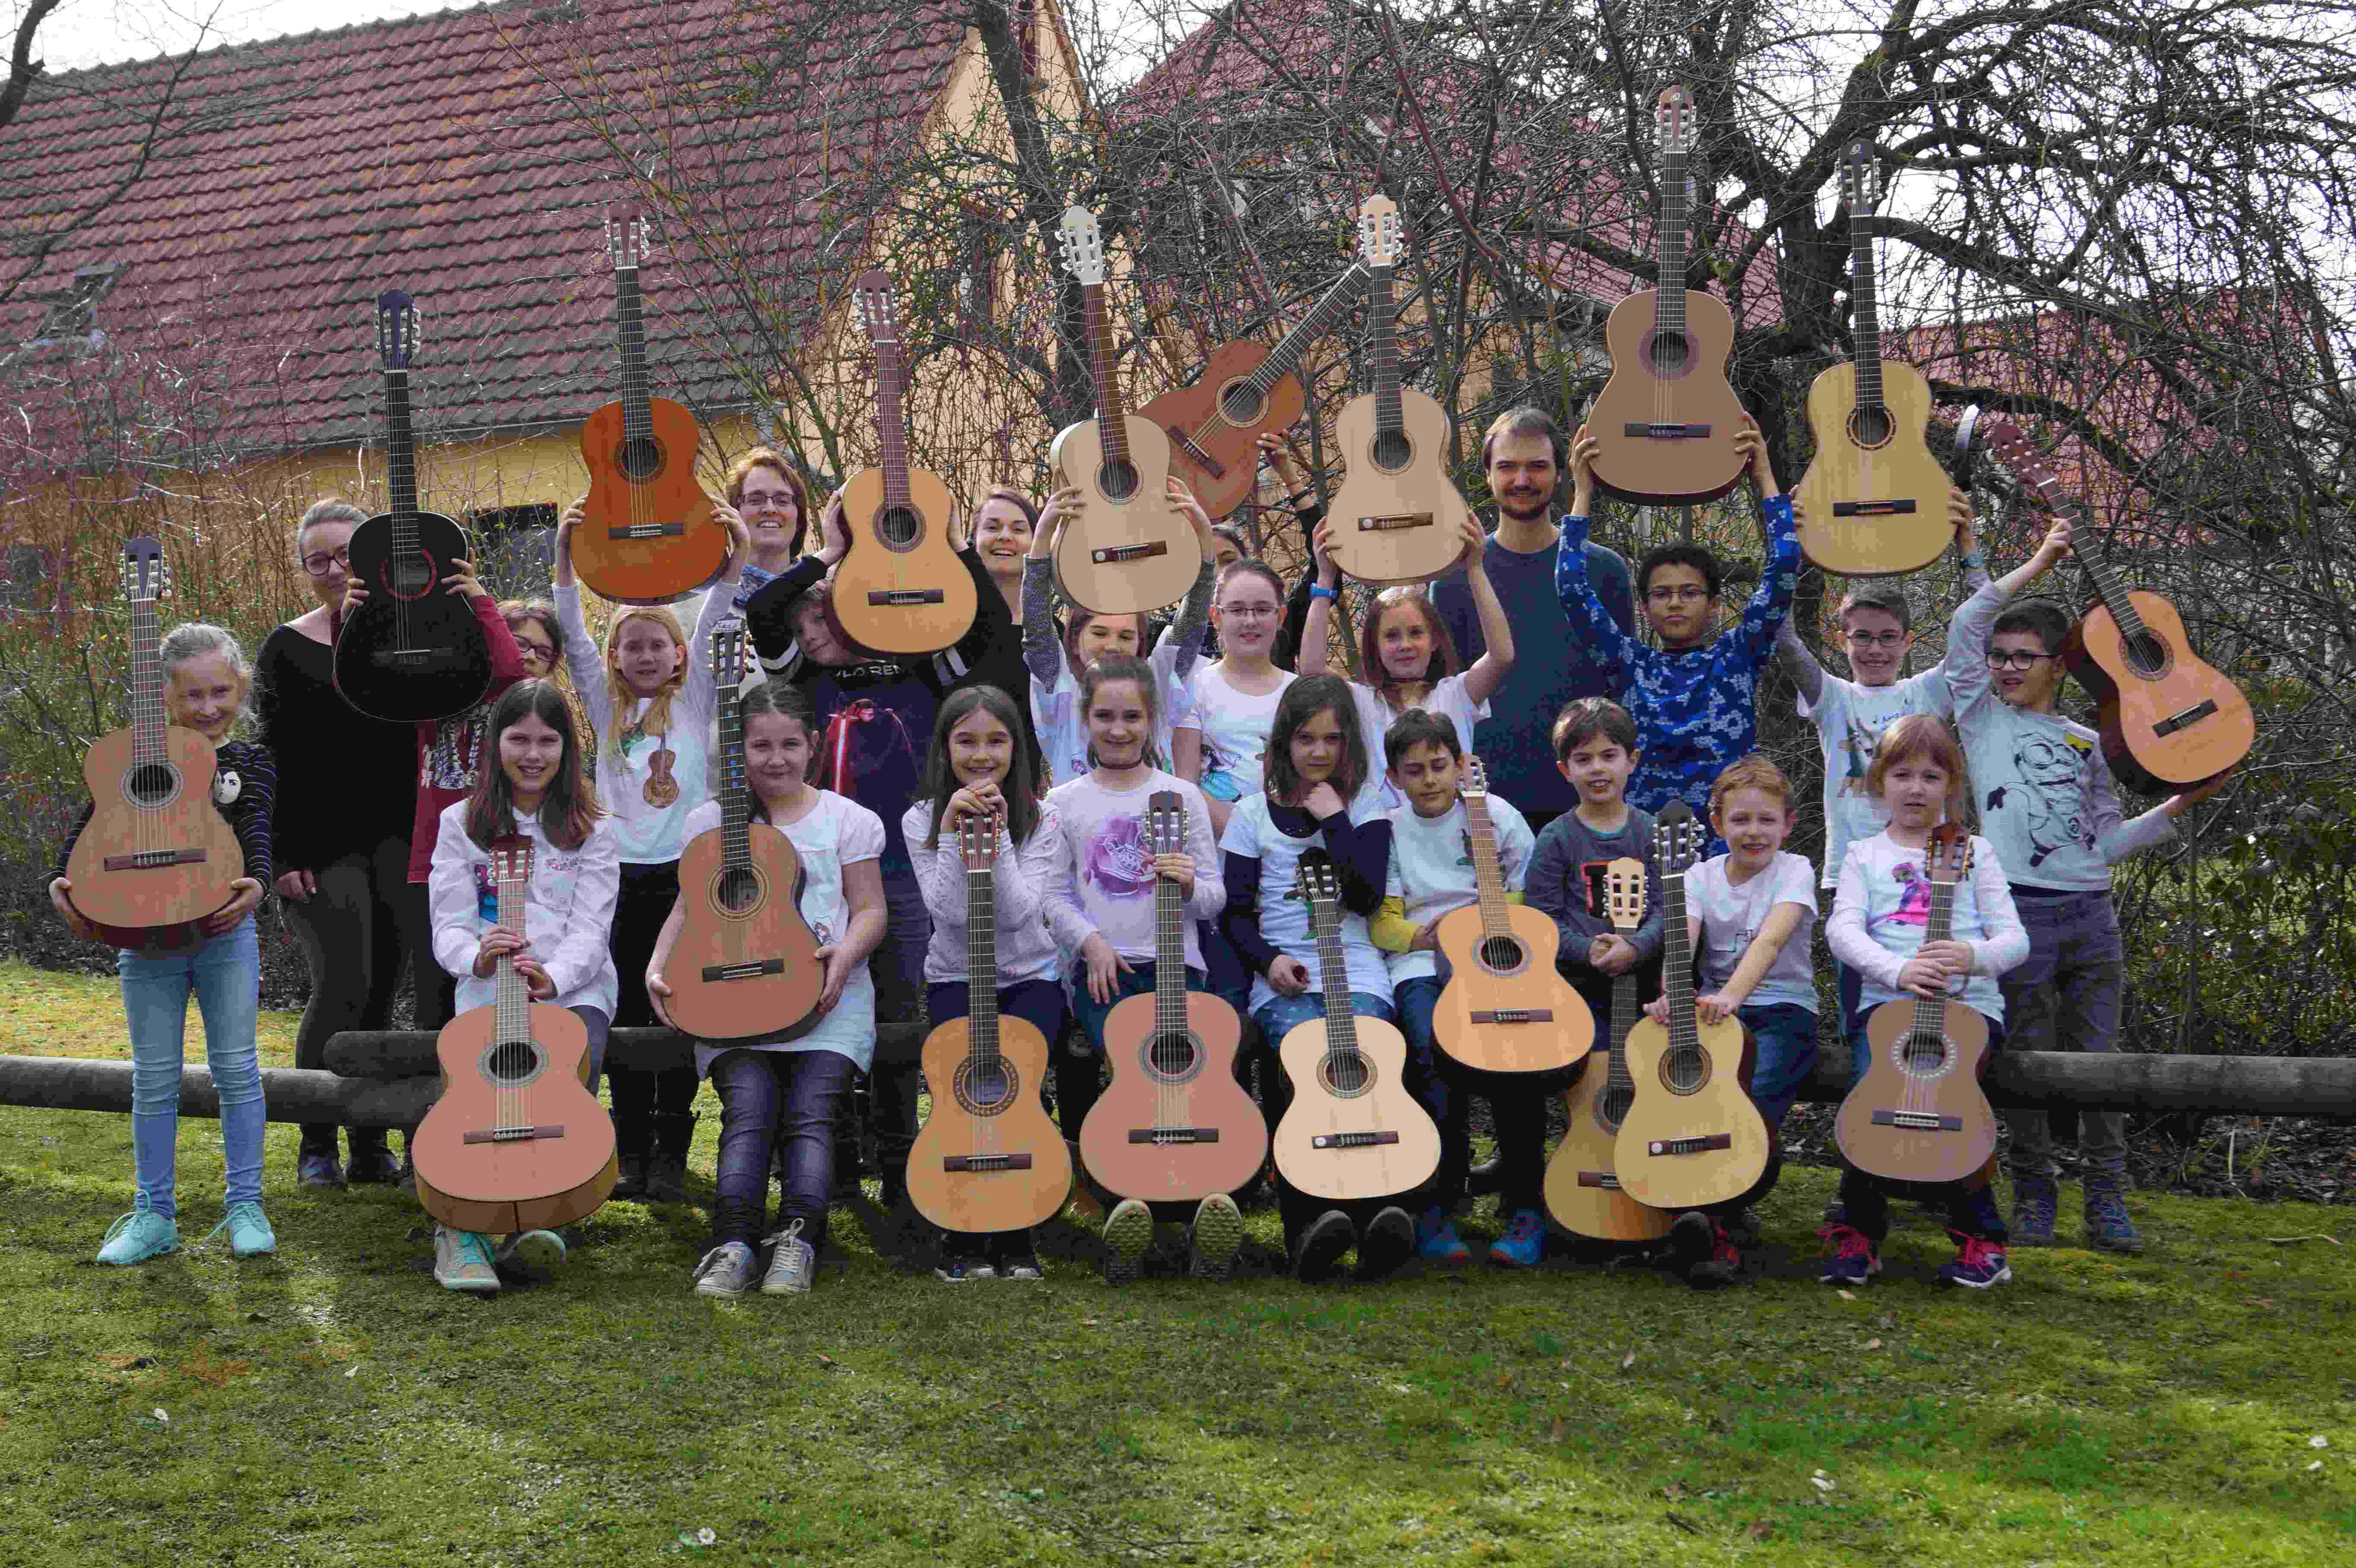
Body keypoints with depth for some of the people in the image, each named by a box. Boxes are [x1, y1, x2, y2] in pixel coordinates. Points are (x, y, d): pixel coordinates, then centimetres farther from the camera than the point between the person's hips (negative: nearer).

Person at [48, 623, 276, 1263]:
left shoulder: (249, 761, 4)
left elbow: (256, 829, -11)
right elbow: (92, 823, 0)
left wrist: (256, 883, -31)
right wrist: (63, 880, -17)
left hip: (224, 929, -1)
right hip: (145, 933, 1)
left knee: (236, 1068, 1)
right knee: (154, 1078, 5)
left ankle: (244, 1205, 12)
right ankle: (154, 1216, 14)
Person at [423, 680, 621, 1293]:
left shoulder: (592, 831, 8)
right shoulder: (462, 824, 11)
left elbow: (589, 930, -3)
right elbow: (448, 926, 2)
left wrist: (552, 978, -26)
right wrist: (478, 958, -24)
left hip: (574, 989, 0)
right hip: (487, 991, 0)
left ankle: (533, 1219, -26)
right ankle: (461, 1231, -23)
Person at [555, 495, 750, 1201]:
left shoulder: (694, 699, 7)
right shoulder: (608, 707, 12)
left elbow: (712, 627, -5)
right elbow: (575, 639, 2)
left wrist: (734, 556, -21)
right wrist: (566, 559, -11)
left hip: (684, 873, -2)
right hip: (622, 876, 2)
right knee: (626, 1018, 4)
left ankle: (671, 1156, 5)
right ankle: (630, 1153, 10)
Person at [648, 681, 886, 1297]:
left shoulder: (846, 819, 11)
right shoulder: (712, 821, 15)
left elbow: (871, 910, 8)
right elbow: (691, 906, 14)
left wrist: (844, 954, -13)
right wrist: (658, 967, -4)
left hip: (828, 996, 0)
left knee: (810, 1111, -22)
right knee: (748, 1109, -23)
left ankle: (798, 1241, -31)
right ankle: (733, 1245, -35)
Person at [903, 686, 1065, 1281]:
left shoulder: (1040, 821, -3)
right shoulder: (922, 821, -2)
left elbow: (1017, 912, -16)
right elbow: (949, 911, -14)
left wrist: (998, 834, -22)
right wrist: (953, 833, -21)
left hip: (1030, 976, 0)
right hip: (955, 978, 0)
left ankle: (1015, 1237, -11)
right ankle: (963, 1236, -11)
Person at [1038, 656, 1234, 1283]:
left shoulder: (1181, 796, 12)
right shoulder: (1064, 803, 13)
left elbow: (1215, 900, 10)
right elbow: (1056, 897, 10)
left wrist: (1190, 883, -13)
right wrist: (1092, 942, -8)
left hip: (1174, 963, 0)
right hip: (1102, 968, 0)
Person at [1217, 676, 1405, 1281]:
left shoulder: (1365, 809, 14)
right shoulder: (1254, 814, 14)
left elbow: (1366, 898, -2)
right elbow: (1235, 913, 12)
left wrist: (1333, 819, -2)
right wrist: (1269, 959, -7)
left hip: (1356, 971, 0)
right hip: (1282, 977, 0)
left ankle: (1375, 1214, -39)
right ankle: (1309, 1223, -39)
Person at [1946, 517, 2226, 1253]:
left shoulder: (2086, 743, 17)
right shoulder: (1982, 718, 9)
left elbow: (2109, 841, 15)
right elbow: (1966, 625, -3)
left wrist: (2180, 804, 6)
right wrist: (2038, 563, 0)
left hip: (2091, 915, 3)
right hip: (2019, 912, -3)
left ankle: (2107, 1202, 9)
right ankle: (2033, 1198, 10)